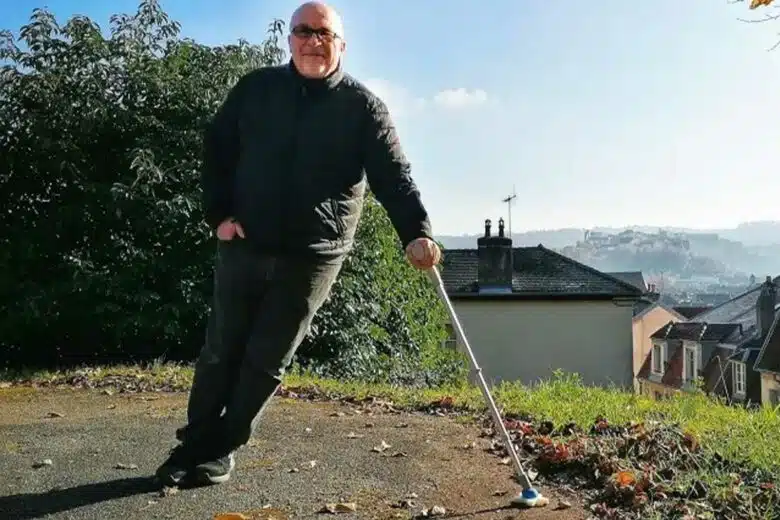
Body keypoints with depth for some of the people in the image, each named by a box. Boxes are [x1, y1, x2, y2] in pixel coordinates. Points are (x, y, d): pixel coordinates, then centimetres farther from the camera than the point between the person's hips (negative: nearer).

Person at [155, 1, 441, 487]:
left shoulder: (363, 107, -2)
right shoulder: (256, 88, 5)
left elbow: (394, 175, -10)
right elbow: (217, 149, 11)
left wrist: (417, 233, -26)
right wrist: (219, 214, -1)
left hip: (312, 258, -2)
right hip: (244, 246, 2)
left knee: (267, 362, 5)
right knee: (221, 352, 9)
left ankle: (221, 451, 21)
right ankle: (193, 444, 25)